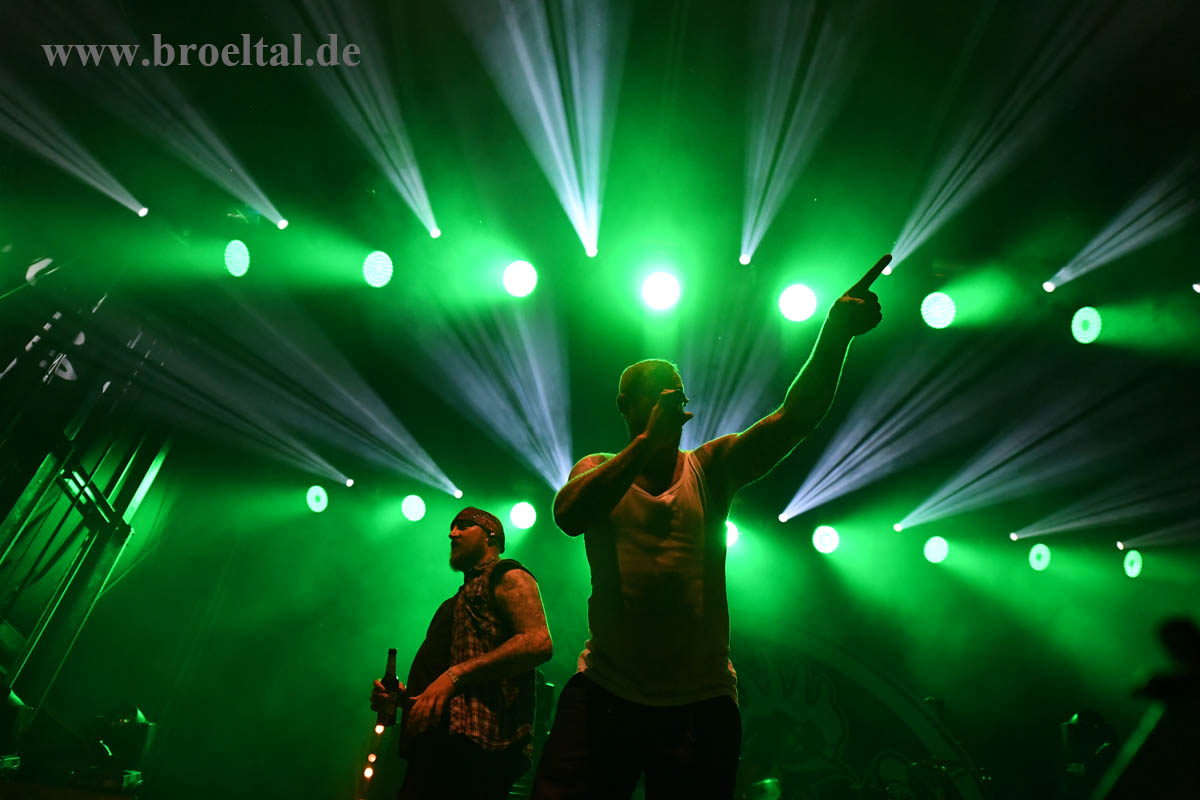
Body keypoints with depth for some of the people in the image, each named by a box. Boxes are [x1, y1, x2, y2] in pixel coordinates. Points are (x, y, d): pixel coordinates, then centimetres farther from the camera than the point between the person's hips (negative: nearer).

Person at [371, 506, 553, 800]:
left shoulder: (507, 576, 2)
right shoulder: (461, 599, 29)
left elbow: (539, 642, -16)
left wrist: (456, 674, -22)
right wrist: (402, 696, 12)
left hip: (474, 747, -9)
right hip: (438, 745, 9)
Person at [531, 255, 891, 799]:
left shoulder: (710, 467, 3)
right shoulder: (596, 469, 3)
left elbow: (797, 417, -8)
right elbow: (569, 515, -20)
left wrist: (836, 331, -22)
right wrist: (647, 441, -27)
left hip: (701, 701, 1)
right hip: (605, 692, 0)